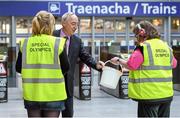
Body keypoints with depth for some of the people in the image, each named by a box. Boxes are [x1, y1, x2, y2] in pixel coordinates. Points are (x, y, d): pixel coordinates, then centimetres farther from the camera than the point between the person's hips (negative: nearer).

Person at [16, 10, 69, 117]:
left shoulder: (24, 43, -3)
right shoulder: (58, 43, -10)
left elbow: (18, 68, 4)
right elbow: (66, 68, -5)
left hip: (31, 93, 3)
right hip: (53, 93, -2)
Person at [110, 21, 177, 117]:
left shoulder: (143, 47, -12)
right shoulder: (166, 47, 8)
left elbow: (131, 65, -17)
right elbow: (174, 64, 20)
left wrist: (119, 60, -1)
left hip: (149, 95, -6)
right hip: (166, 94, 6)